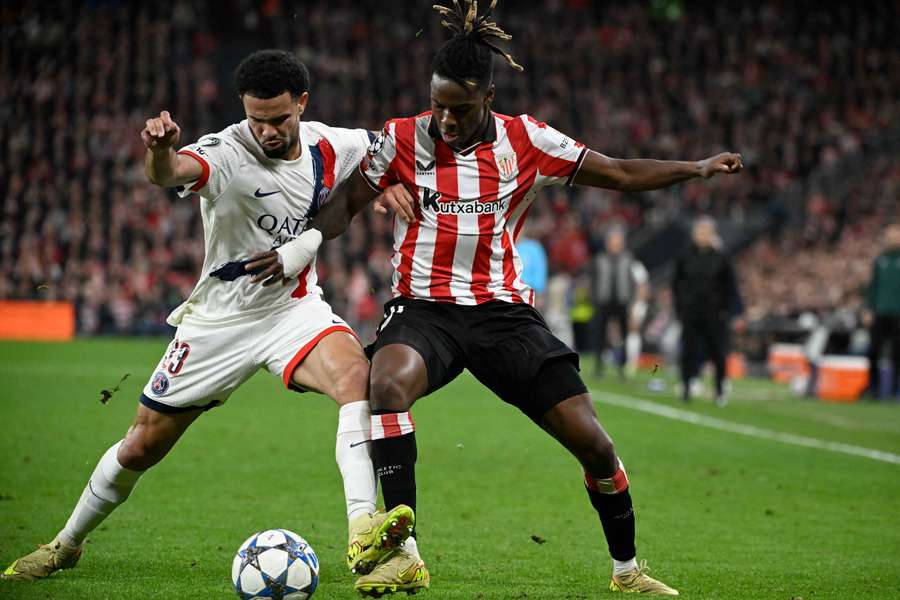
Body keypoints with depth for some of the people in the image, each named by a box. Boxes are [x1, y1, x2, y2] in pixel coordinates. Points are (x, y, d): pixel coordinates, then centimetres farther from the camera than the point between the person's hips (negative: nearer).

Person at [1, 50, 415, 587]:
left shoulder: (329, 147, -6)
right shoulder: (227, 153, -23)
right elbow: (170, 172, -46)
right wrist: (161, 150, -70)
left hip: (295, 307, 2)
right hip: (221, 317, -2)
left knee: (356, 373, -31)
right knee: (141, 447, 7)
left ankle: (363, 532, -40)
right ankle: (67, 545, 33)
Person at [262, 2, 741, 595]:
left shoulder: (526, 140, 0)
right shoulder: (402, 139, -2)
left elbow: (621, 174, 9)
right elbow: (347, 202, 3)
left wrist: (699, 167, 8)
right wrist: (306, 241, -16)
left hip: (503, 310, 1)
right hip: (424, 307, -1)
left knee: (593, 442, -6)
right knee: (388, 382, -37)